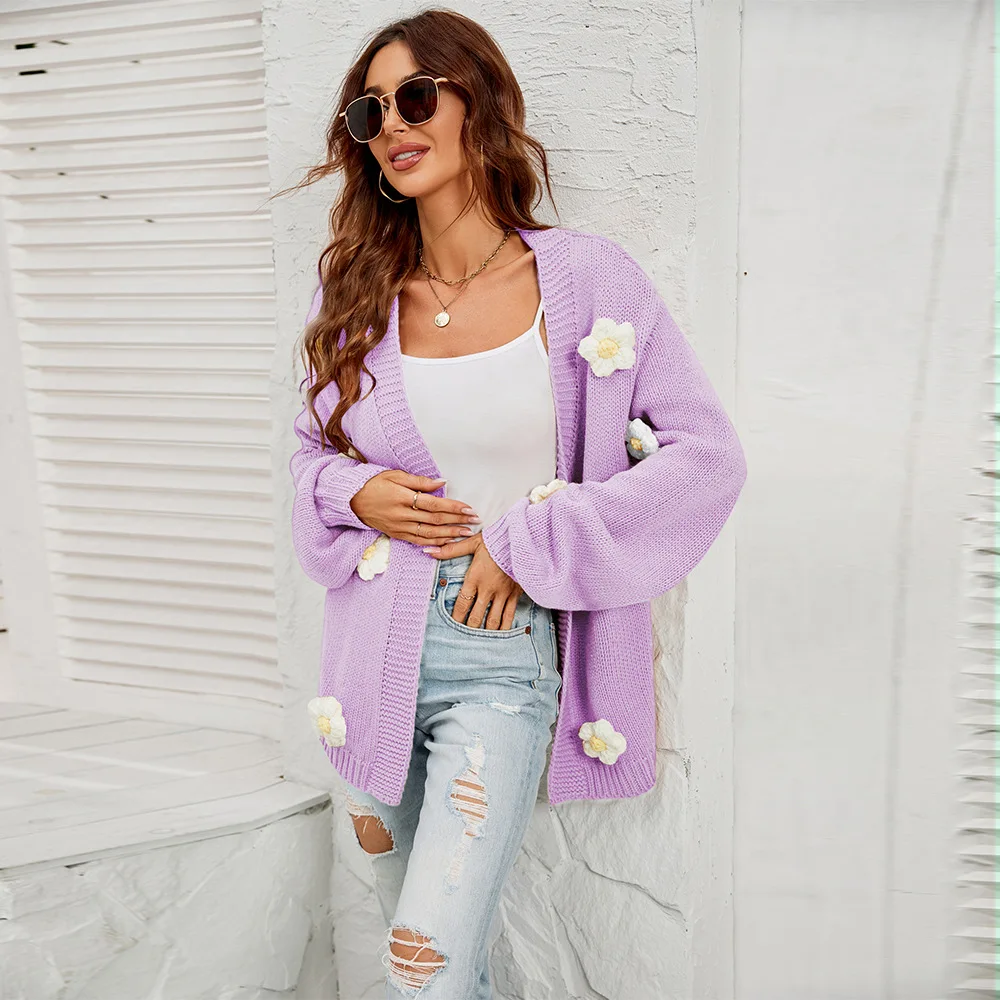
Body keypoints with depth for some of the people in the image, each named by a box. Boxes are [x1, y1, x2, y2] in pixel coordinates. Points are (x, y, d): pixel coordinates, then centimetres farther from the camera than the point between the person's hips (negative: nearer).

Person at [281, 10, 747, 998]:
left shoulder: (585, 279, -6)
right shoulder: (352, 296, 4)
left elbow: (708, 453, -7)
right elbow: (312, 454, 17)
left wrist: (529, 541, -12)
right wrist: (354, 496, -7)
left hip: (503, 654, -4)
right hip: (375, 651, 4)